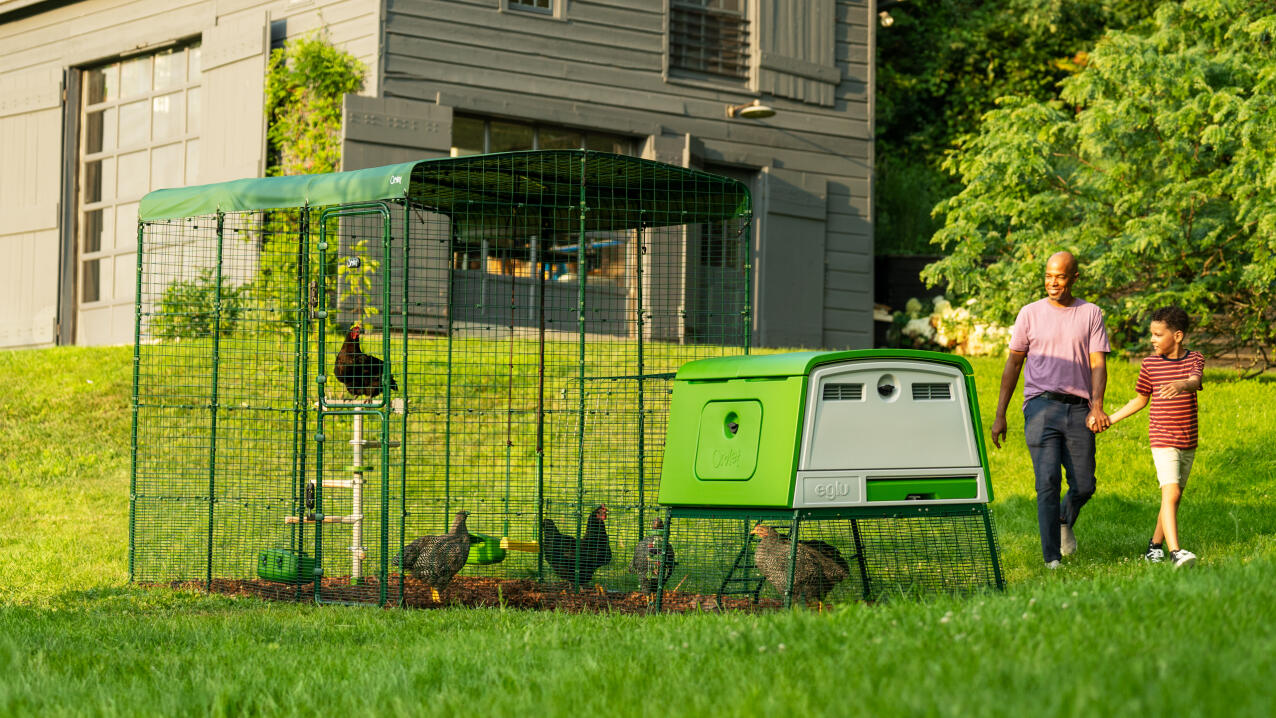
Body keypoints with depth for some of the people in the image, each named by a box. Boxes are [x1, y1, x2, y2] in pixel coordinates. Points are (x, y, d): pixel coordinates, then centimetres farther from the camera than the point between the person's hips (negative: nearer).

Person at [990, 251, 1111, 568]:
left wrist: (1097, 408, -13)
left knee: (1084, 486, 1)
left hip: (1078, 409, 1)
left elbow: (1098, 363, 3)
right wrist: (1000, 415, 7)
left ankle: (1065, 521, 36)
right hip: (1041, 404, -1)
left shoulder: (1091, 314, 10)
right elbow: (1013, 364, 11)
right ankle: (1051, 558, -8)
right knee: (1048, 482, -11)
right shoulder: (1030, 314, 9)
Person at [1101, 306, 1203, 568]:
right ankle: (1176, 552, -26)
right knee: (1171, 493, -17)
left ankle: (1155, 545, 27)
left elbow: (1195, 382, -20)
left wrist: (1181, 384, -43)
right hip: (1163, 439, -2)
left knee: (1174, 498, 11)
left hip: (1188, 442, 2)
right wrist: (1110, 419, 10)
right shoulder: (1150, 364, 2)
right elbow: (1140, 400, 13)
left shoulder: (1194, 359, 1)